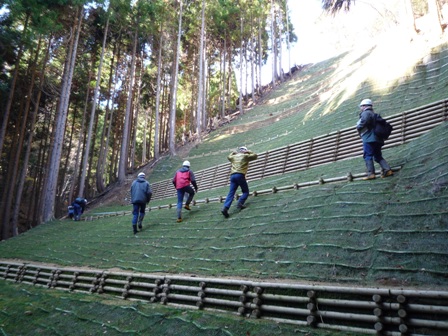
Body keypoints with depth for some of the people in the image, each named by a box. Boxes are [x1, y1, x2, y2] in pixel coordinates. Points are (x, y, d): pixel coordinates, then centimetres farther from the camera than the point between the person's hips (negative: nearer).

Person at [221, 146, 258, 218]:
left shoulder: (234, 156, 23)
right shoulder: (245, 156, 9)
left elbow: (228, 157, 45)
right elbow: (255, 156, 19)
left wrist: (233, 152, 48)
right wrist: (248, 152, 27)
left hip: (232, 175, 5)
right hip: (240, 175, -5)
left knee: (231, 193, -1)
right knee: (246, 191, 8)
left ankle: (225, 208, -15)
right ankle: (240, 203, -14)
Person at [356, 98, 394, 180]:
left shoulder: (366, 113, -4)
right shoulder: (374, 114, 24)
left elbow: (364, 121, -25)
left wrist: (358, 127, -8)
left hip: (369, 139, -9)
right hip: (377, 139, 9)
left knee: (368, 156, -8)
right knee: (378, 156, 14)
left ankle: (371, 174, -14)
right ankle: (387, 170, 2)